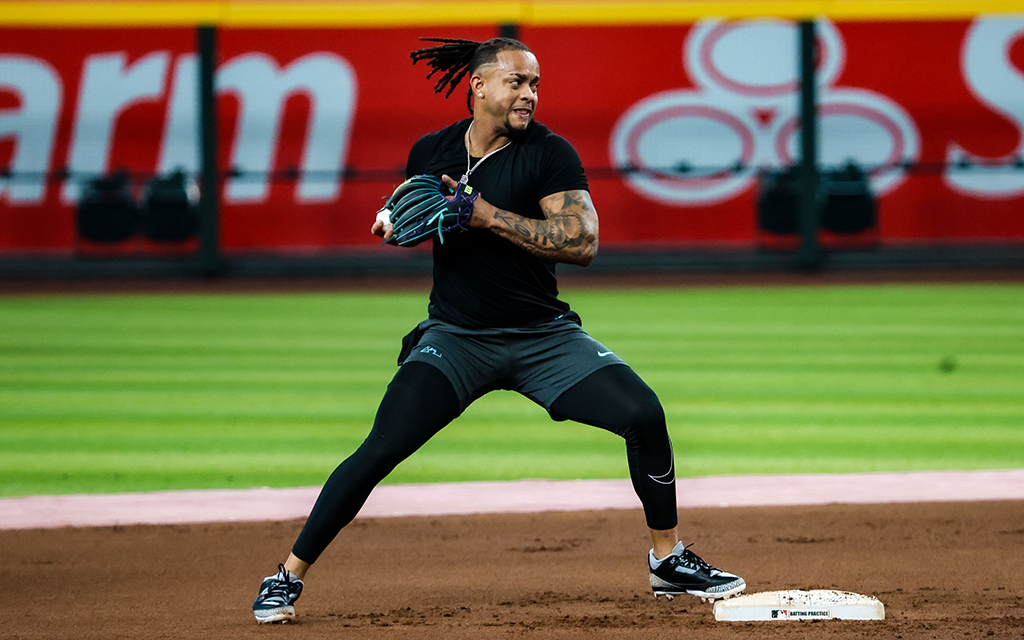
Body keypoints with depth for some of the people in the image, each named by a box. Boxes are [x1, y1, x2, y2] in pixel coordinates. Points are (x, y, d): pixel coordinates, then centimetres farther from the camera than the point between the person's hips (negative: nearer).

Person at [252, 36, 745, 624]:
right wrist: (393, 223, -4)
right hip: (456, 335, 0)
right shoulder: (430, 153, 1)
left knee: (644, 414, -15)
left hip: (543, 333, 0)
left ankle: (670, 561, 4)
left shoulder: (550, 153, -8)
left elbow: (583, 242, -21)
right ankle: (288, 577, -7)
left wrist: (489, 217, -25)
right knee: (381, 448, -17)